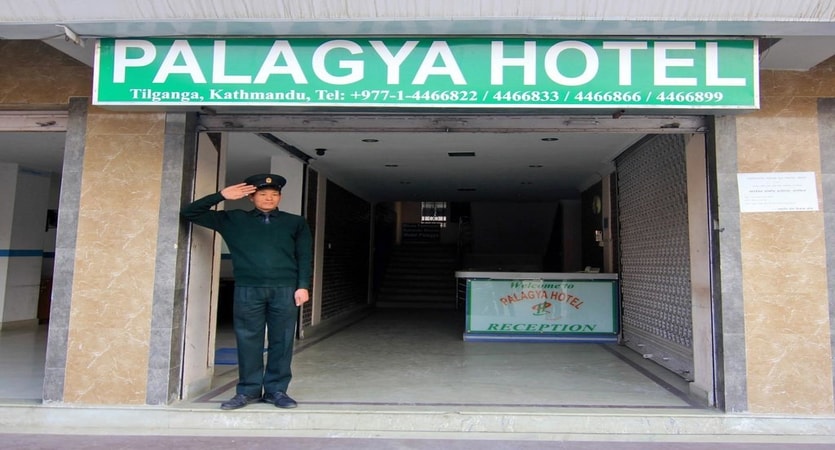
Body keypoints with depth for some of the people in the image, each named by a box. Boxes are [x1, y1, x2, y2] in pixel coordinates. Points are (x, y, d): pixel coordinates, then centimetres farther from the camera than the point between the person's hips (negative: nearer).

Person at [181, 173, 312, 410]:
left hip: (285, 289, 0)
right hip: (248, 289, 0)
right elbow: (189, 213, 10)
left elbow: (304, 257, 7)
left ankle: (276, 390, 14)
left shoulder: (295, 223, 12)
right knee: (248, 341, 5)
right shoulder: (233, 219, 11)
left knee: (281, 341, 3)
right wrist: (221, 196, 0)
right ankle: (248, 390, 18)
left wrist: (303, 286, -5)